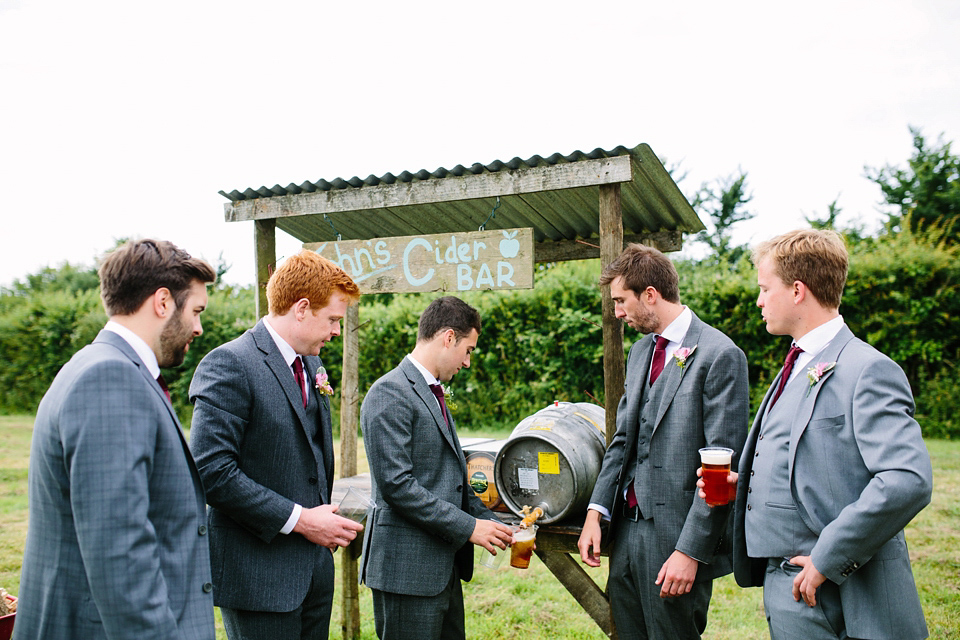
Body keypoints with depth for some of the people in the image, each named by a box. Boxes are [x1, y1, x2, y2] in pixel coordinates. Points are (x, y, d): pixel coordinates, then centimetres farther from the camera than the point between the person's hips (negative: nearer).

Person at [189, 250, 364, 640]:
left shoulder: (311, 365, 11)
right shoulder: (230, 364, -15)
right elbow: (212, 471, -22)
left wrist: (323, 518, 10)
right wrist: (297, 519, -19)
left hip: (315, 564, 8)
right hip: (259, 574, -8)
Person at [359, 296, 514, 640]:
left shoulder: (433, 395, 17)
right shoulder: (390, 394, -14)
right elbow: (396, 484, -21)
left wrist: (488, 522, 9)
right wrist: (468, 527, -18)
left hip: (444, 566, 9)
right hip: (408, 569, -9)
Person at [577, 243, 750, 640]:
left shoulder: (719, 355, -13)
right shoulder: (640, 351, 13)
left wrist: (690, 551, -17)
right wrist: (596, 511, 4)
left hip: (676, 535, -7)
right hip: (627, 528, 7)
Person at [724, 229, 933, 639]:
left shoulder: (868, 370, -16)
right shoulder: (797, 369, 14)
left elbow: (908, 481, -27)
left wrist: (827, 559, -24)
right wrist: (742, 483, 5)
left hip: (827, 589, -8)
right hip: (781, 577, 8)